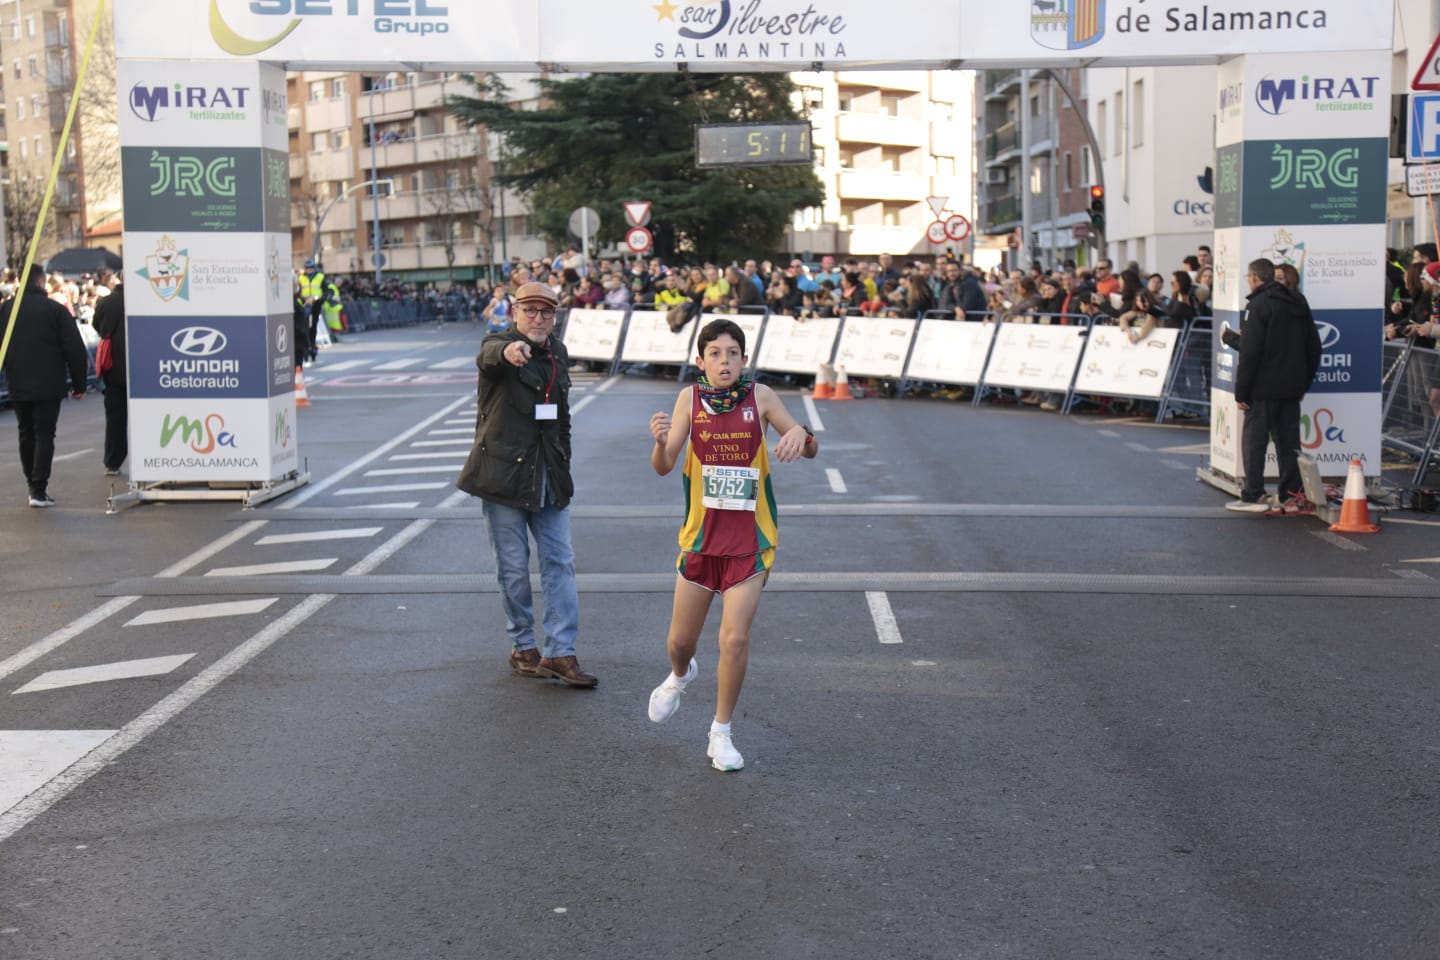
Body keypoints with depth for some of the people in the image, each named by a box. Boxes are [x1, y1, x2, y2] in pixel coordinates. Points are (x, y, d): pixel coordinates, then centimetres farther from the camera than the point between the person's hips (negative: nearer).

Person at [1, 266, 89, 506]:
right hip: (49, 385, -4)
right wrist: (79, 384, 0)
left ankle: (33, 486, 19)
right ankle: (39, 490, -8)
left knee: (26, 434, 15)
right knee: (44, 434, -1)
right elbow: (75, 349, -8)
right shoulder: (56, 309, -8)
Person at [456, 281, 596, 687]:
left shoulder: (558, 352, 10)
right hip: (504, 472, -5)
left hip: (548, 477, 5)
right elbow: (488, 356, -36)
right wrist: (508, 351, -60)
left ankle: (561, 652, 4)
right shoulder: (500, 344, -9)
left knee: (559, 561, 2)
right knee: (513, 567, 4)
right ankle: (522, 647, 19)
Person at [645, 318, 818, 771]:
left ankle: (721, 732, 12)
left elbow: (810, 449, 0)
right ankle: (680, 676, 48)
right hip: (701, 536, 1)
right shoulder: (690, 398, -4)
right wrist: (660, 440, -33)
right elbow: (663, 467, -11)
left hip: (749, 539, -1)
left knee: (735, 639, -8)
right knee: (680, 640, 10)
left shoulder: (760, 396, -6)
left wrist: (801, 434, -23)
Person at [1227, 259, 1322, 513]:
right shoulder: (1299, 303, 14)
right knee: (1289, 440, 11)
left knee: (1254, 439, -3)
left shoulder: (1259, 305, -12)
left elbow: (1250, 352, -17)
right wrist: (1304, 381, 21)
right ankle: (1292, 493, 13)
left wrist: (1241, 391, -14)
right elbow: (1313, 346, 18)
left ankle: (1253, 496, -5)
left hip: (1265, 387, -7)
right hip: (1292, 387, 7)